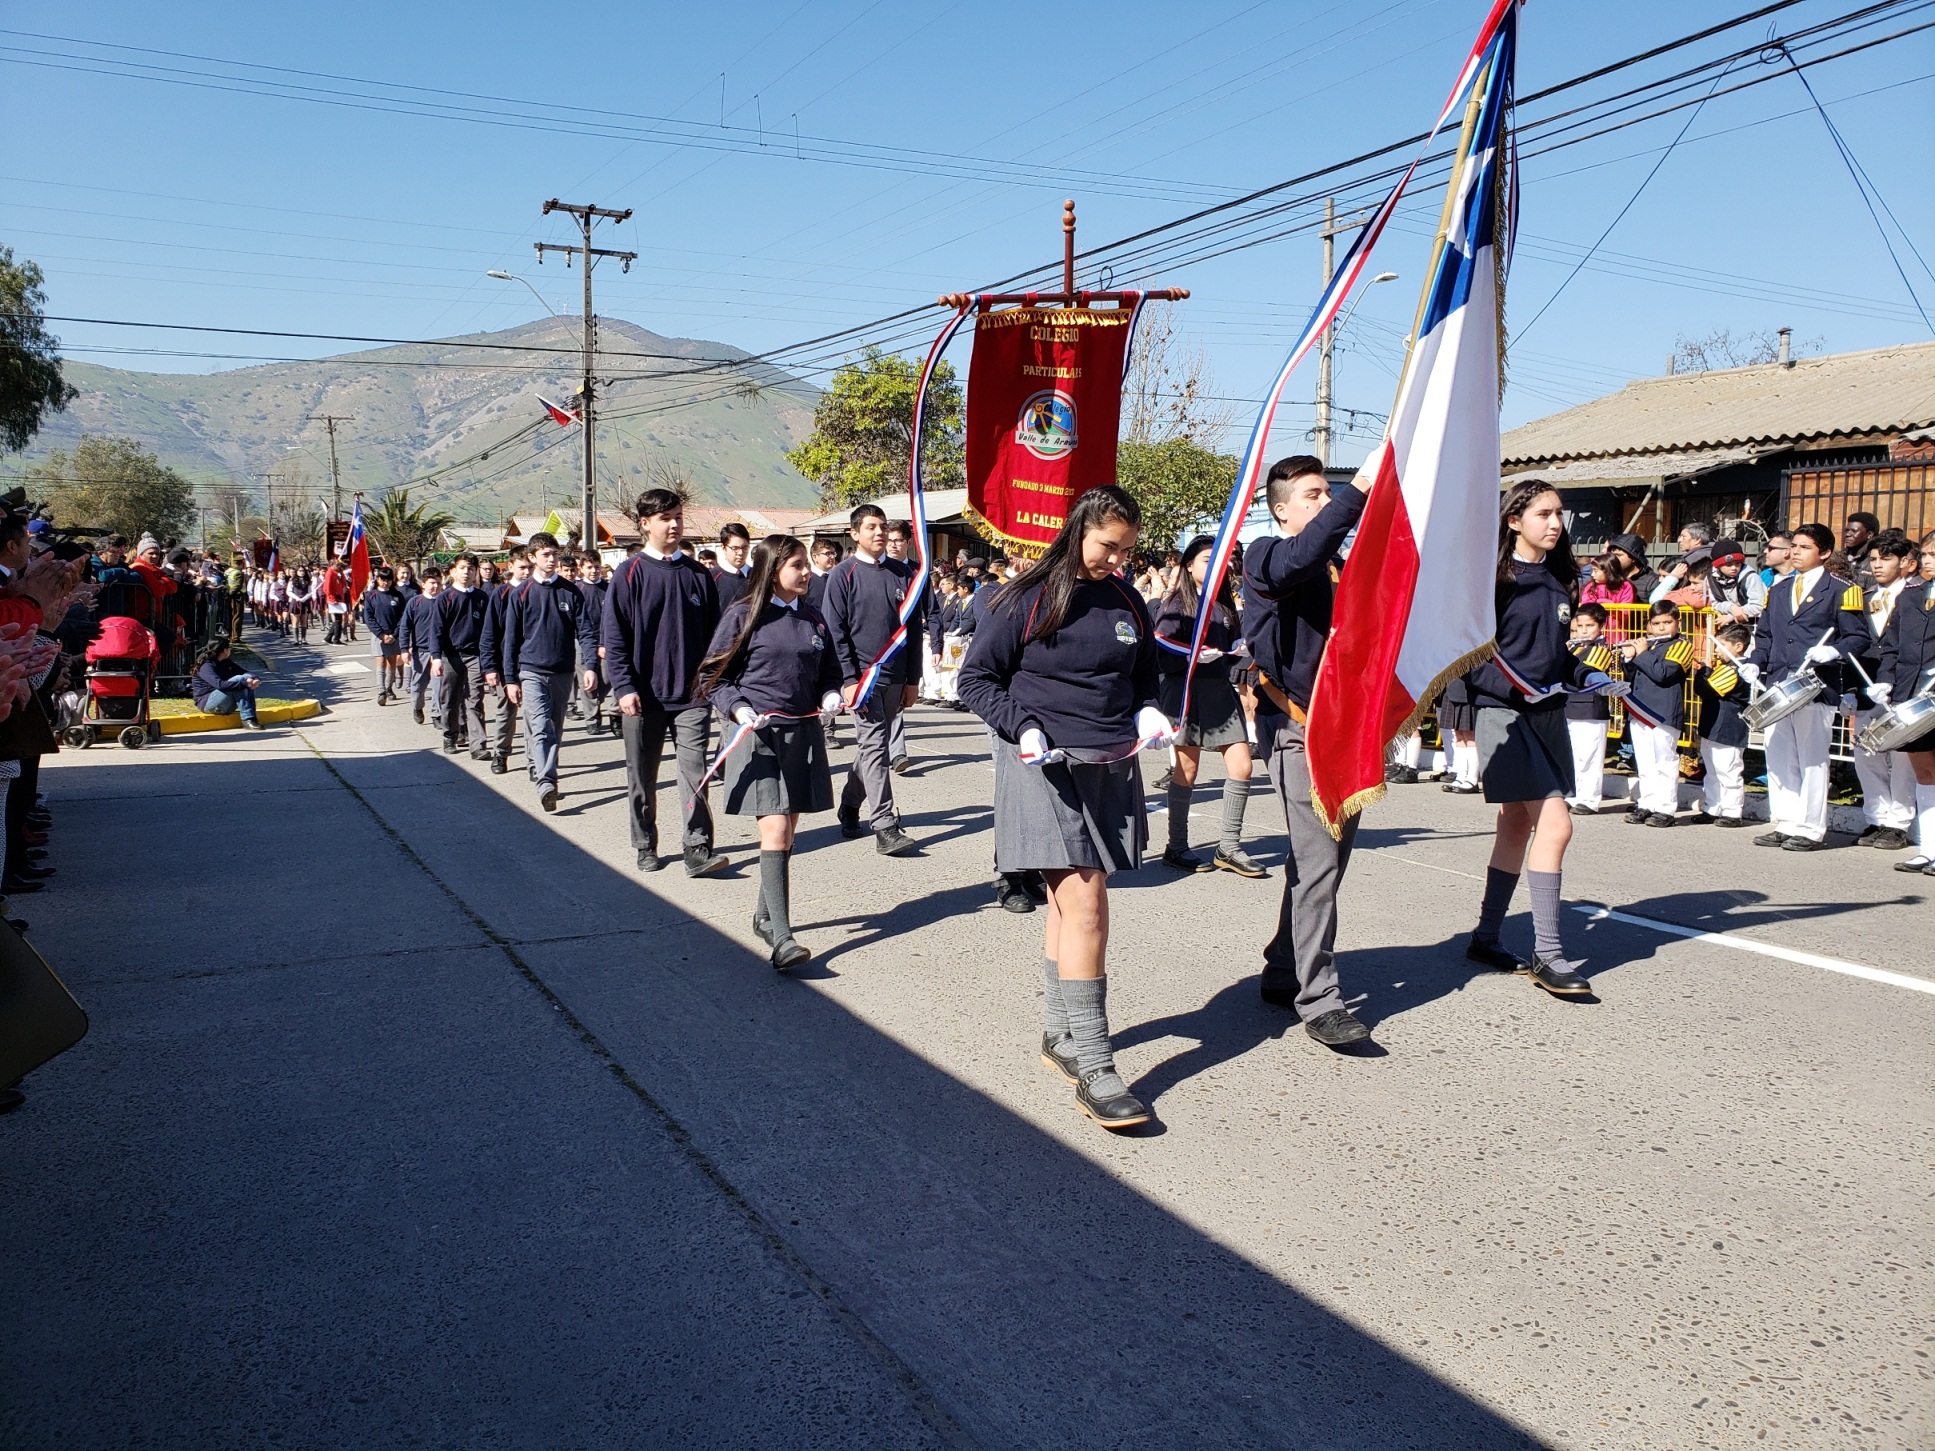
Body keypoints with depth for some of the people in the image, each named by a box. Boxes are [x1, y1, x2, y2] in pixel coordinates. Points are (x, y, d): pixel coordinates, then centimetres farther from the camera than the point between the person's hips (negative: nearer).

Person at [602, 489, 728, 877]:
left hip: (691, 694, 1)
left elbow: (713, 634, 13)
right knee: (642, 778, 9)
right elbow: (613, 637, -3)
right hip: (644, 696, -1)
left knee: (694, 772, -6)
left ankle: (698, 851, -7)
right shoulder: (630, 574, -1)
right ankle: (645, 847, 23)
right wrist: (624, 688, -11)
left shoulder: (698, 574, 8)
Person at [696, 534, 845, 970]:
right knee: (774, 831, -14)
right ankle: (780, 937, -17)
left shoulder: (812, 617, 10)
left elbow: (829, 670, 22)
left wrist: (830, 694, 1)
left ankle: (766, 915, 31)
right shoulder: (743, 616, -5)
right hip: (758, 734, -5)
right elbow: (713, 676, -2)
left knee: (786, 832, 12)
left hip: (803, 734, 5)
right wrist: (738, 708, -17)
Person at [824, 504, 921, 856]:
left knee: (872, 746, 13)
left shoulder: (903, 573, 10)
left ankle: (849, 810, 30)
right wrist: (849, 678, -13)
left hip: (895, 678, 5)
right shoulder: (843, 574, -2)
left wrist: (912, 679, 8)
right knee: (874, 747, -10)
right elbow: (835, 630, -5)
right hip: (863, 675, -5)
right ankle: (885, 829, -12)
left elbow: (914, 627, 12)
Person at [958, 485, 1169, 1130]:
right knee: (1085, 902, -13)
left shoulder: (1128, 604, 12)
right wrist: (1022, 727, -15)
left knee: (1070, 901, 12)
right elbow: (977, 677, -1)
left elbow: (1144, 678, 25)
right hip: (1046, 766, -5)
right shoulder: (1028, 599, -5)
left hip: (1112, 769, 6)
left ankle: (1058, 1035, 25)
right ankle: (1092, 1064, -10)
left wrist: (1148, 712, 4)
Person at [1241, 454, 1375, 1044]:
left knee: (1328, 859, 11)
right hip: (1297, 727, -7)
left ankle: (1283, 973, 23)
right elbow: (1299, 558, -29)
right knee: (1316, 863, -12)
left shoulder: (1340, 562, 17)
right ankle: (1318, 1001, -8)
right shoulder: (1265, 558, -4)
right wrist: (1359, 488, -33)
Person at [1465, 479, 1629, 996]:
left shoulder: (1558, 580, 12)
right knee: (1554, 823, -14)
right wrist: (1519, 687, -23)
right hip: (1505, 714, -8)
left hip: (1549, 715, 8)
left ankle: (1486, 936, 23)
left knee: (1518, 825, 12)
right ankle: (1547, 954, -8)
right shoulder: (1496, 580, -9)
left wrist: (1592, 678, 5)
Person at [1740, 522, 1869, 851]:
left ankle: (1811, 830, 4)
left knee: (1811, 760, -2)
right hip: (1776, 686, 6)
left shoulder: (1841, 591, 2)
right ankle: (1786, 825, 15)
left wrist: (1832, 652, -21)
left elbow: (1858, 638, -3)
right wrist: (1755, 663, 3)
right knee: (1778, 759, 7)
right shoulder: (1778, 591, 19)